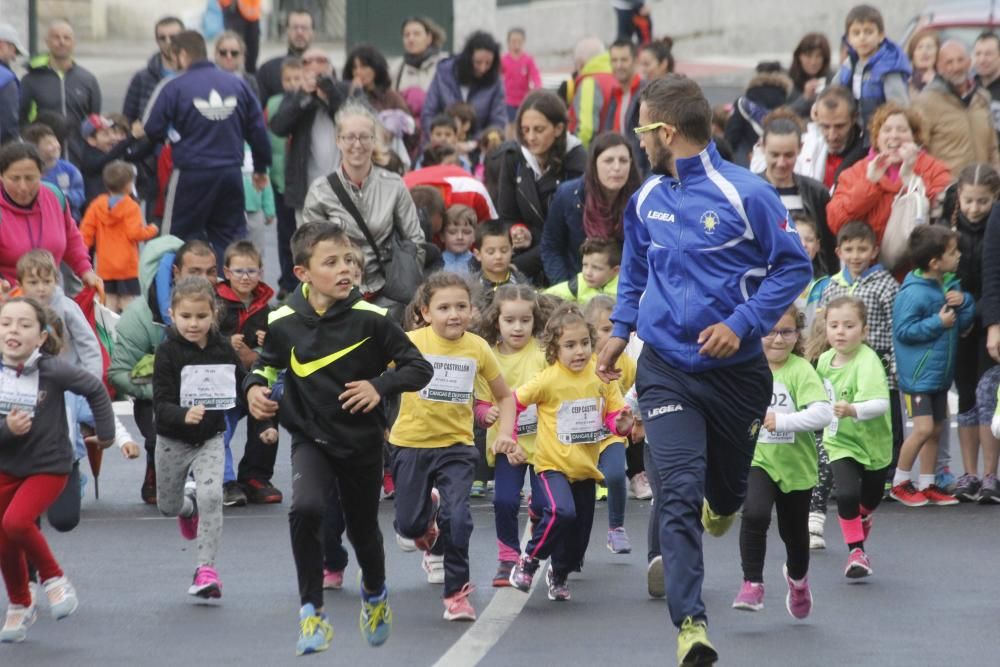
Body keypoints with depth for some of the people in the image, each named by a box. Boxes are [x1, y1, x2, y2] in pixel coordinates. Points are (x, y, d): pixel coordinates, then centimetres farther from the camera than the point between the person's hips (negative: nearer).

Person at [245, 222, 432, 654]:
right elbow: (268, 363, 12)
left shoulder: (369, 319, -15)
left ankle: (374, 594, 51)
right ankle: (312, 611, -14)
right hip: (310, 439, 0)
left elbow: (418, 368, -8)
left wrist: (380, 387, -24)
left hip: (361, 441, 0)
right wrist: (255, 387, -9)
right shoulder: (283, 322, -10)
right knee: (305, 508, -27)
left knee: (363, 529, 17)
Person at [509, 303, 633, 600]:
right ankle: (529, 561, -8)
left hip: (585, 468, 5)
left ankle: (560, 574, 41)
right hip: (552, 465, -4)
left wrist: (622, 423, -19)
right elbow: (512, 402, -5)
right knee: (561, 512, -31)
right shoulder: (548, 380, -15)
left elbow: (613, 414, 3)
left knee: (578, 537, 12)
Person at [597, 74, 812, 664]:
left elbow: (795, 267, -9)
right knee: (678, 494, -13)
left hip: (735, 368, -2)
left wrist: (742, 324, -18)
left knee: (729, 475, 20)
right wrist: (620, 331, 16)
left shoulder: (745, 193, -14)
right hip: (667, 367, 2)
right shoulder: (647, 200, 2)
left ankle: (722, 505, 60)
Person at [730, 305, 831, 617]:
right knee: (755, 514, -27)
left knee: (794, 532, 17)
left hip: (796, 464, 0)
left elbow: (823, 413, -28)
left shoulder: (801, 371, -15)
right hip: (757, 460, 0)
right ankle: (752, 583, -15)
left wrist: (781, 421, -37)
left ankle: (797, 577, 49)